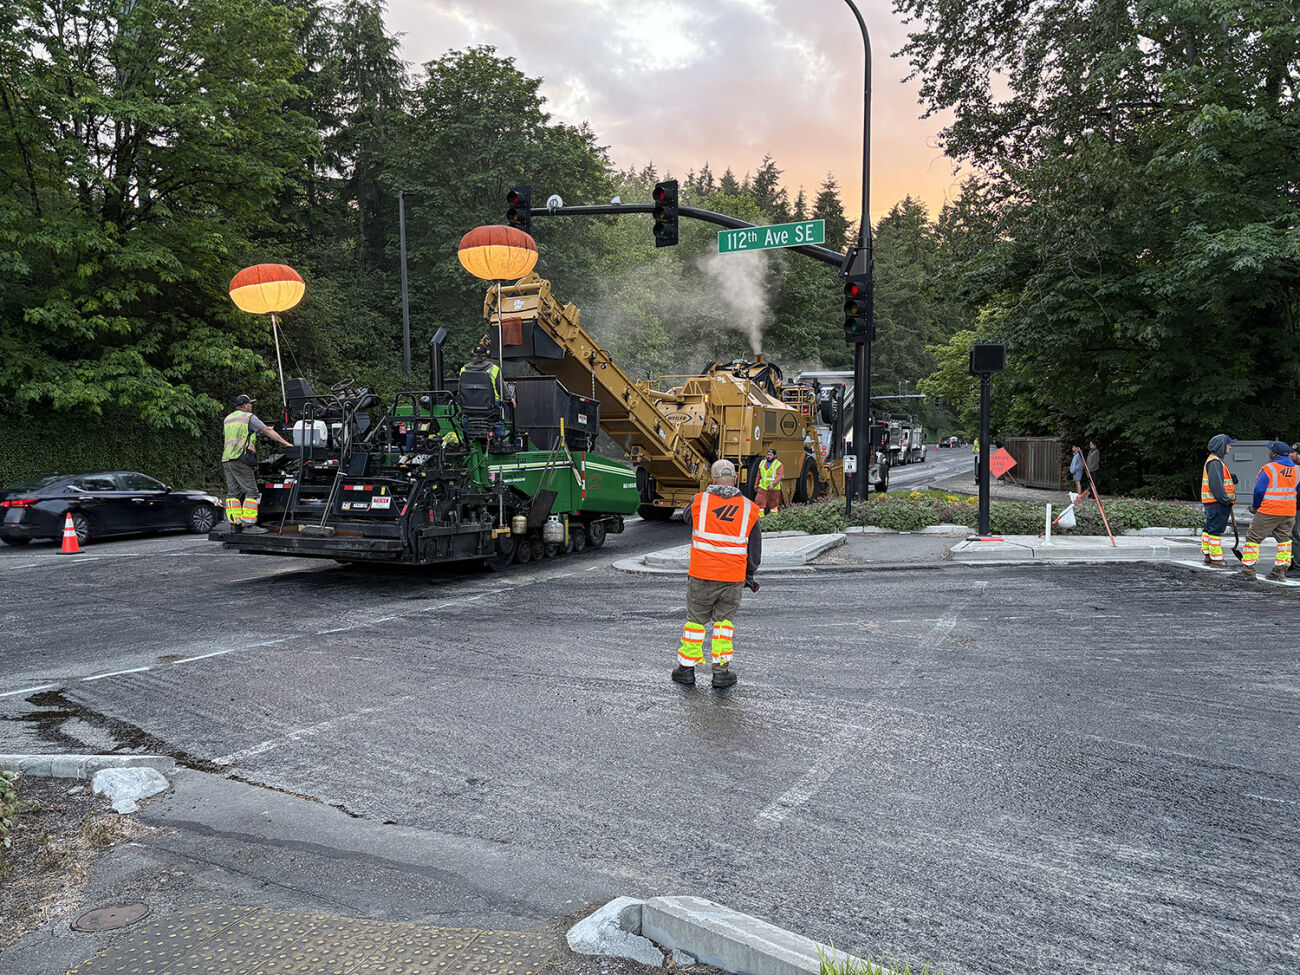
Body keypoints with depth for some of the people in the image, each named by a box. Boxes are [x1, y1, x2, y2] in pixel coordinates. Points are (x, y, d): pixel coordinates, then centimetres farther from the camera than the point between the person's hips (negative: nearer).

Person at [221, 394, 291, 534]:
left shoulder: (228, 419, 22)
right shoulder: (249, 417, 0)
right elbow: (268, 431, -2)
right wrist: (285, 443, 0)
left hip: (226, 460, 8)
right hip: (240, 459, -8)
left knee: (233, 492, 8)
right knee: (251, 491, -8)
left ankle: (234, 523, 5)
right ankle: (248, 524, -15)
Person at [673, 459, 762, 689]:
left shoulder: (699, 502, -7)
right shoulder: (749, 509, -1)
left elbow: (687, 516, 18)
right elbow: (755, 549, 6)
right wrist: (749, 574, 21)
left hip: (701, 575, -1)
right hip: (734, 577, 1)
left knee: (695, 619, 12)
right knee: (724, 620, 14)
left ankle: (686, 668, 21)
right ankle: (721, 670, 14)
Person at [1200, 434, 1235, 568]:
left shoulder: (1216, 460, 20)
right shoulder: (1215, 462, -15)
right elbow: (1216, 484, -22)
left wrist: (1227, 499, 17)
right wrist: (1225, 500, -19)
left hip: (1213, 502, 11)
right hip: (1217, 503, -11)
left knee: (1209, 528, 14)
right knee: (1216, 530, -8)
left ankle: (1208, 556, 21)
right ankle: (1216, 559, -7)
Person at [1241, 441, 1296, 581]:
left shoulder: (1268, 469, -13)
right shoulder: (1295, 469, 7)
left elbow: (1259, 490, -13)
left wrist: (1254, 507, 0)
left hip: (1268, 511, -6)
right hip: (1289, 512, 6)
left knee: (1253, 537, 2)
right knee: (1284, 539, 15)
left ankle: (1248, 569, 1)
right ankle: (1280, 571, 14)